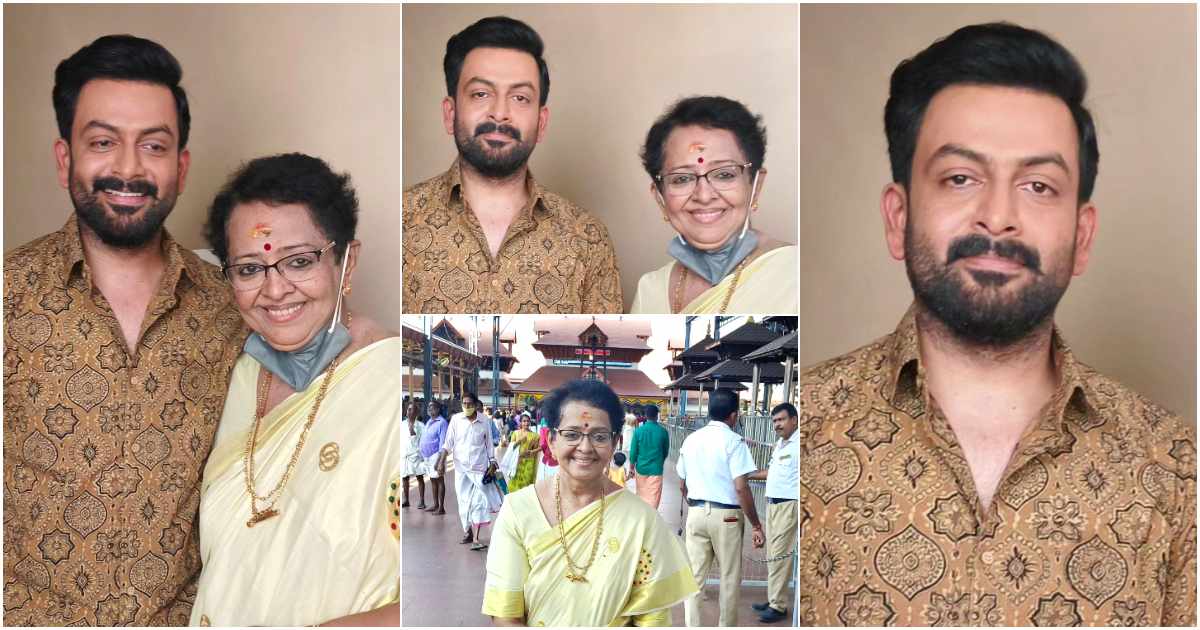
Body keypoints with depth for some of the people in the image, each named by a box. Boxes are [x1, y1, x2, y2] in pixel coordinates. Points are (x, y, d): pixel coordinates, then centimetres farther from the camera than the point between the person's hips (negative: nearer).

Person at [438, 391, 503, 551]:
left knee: (479, 502, -9)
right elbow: (448, 443, 1)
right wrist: (441, 461, -7)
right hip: (461, 467, 1)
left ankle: (476, 539, -13)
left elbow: (489, 444, 6)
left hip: (480, 467, -1)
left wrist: (492, 464, 3)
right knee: (464, 501, 7)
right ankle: (469, 532, 22)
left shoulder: (485, 421, -1)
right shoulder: (456, 419, -2)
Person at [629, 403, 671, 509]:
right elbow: (666, 451, 6)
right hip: (656, 469, -1)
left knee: (641, 495, 19)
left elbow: (633, 451, -4)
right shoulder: (663, 432, -7)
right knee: (653, 498, 0)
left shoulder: (638, 431, -7)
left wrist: (631, 466, 9)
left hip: (641, 468, 1)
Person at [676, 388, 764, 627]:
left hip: (696, 513, 5)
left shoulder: (690, 439, 7)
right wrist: (756, 525, -12)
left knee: (694, 575, 7)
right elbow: (741, 488, -18)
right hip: (726, 516, -5)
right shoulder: (733, 441, -11)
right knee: (730, 578, 10)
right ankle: (727, 626, 19)